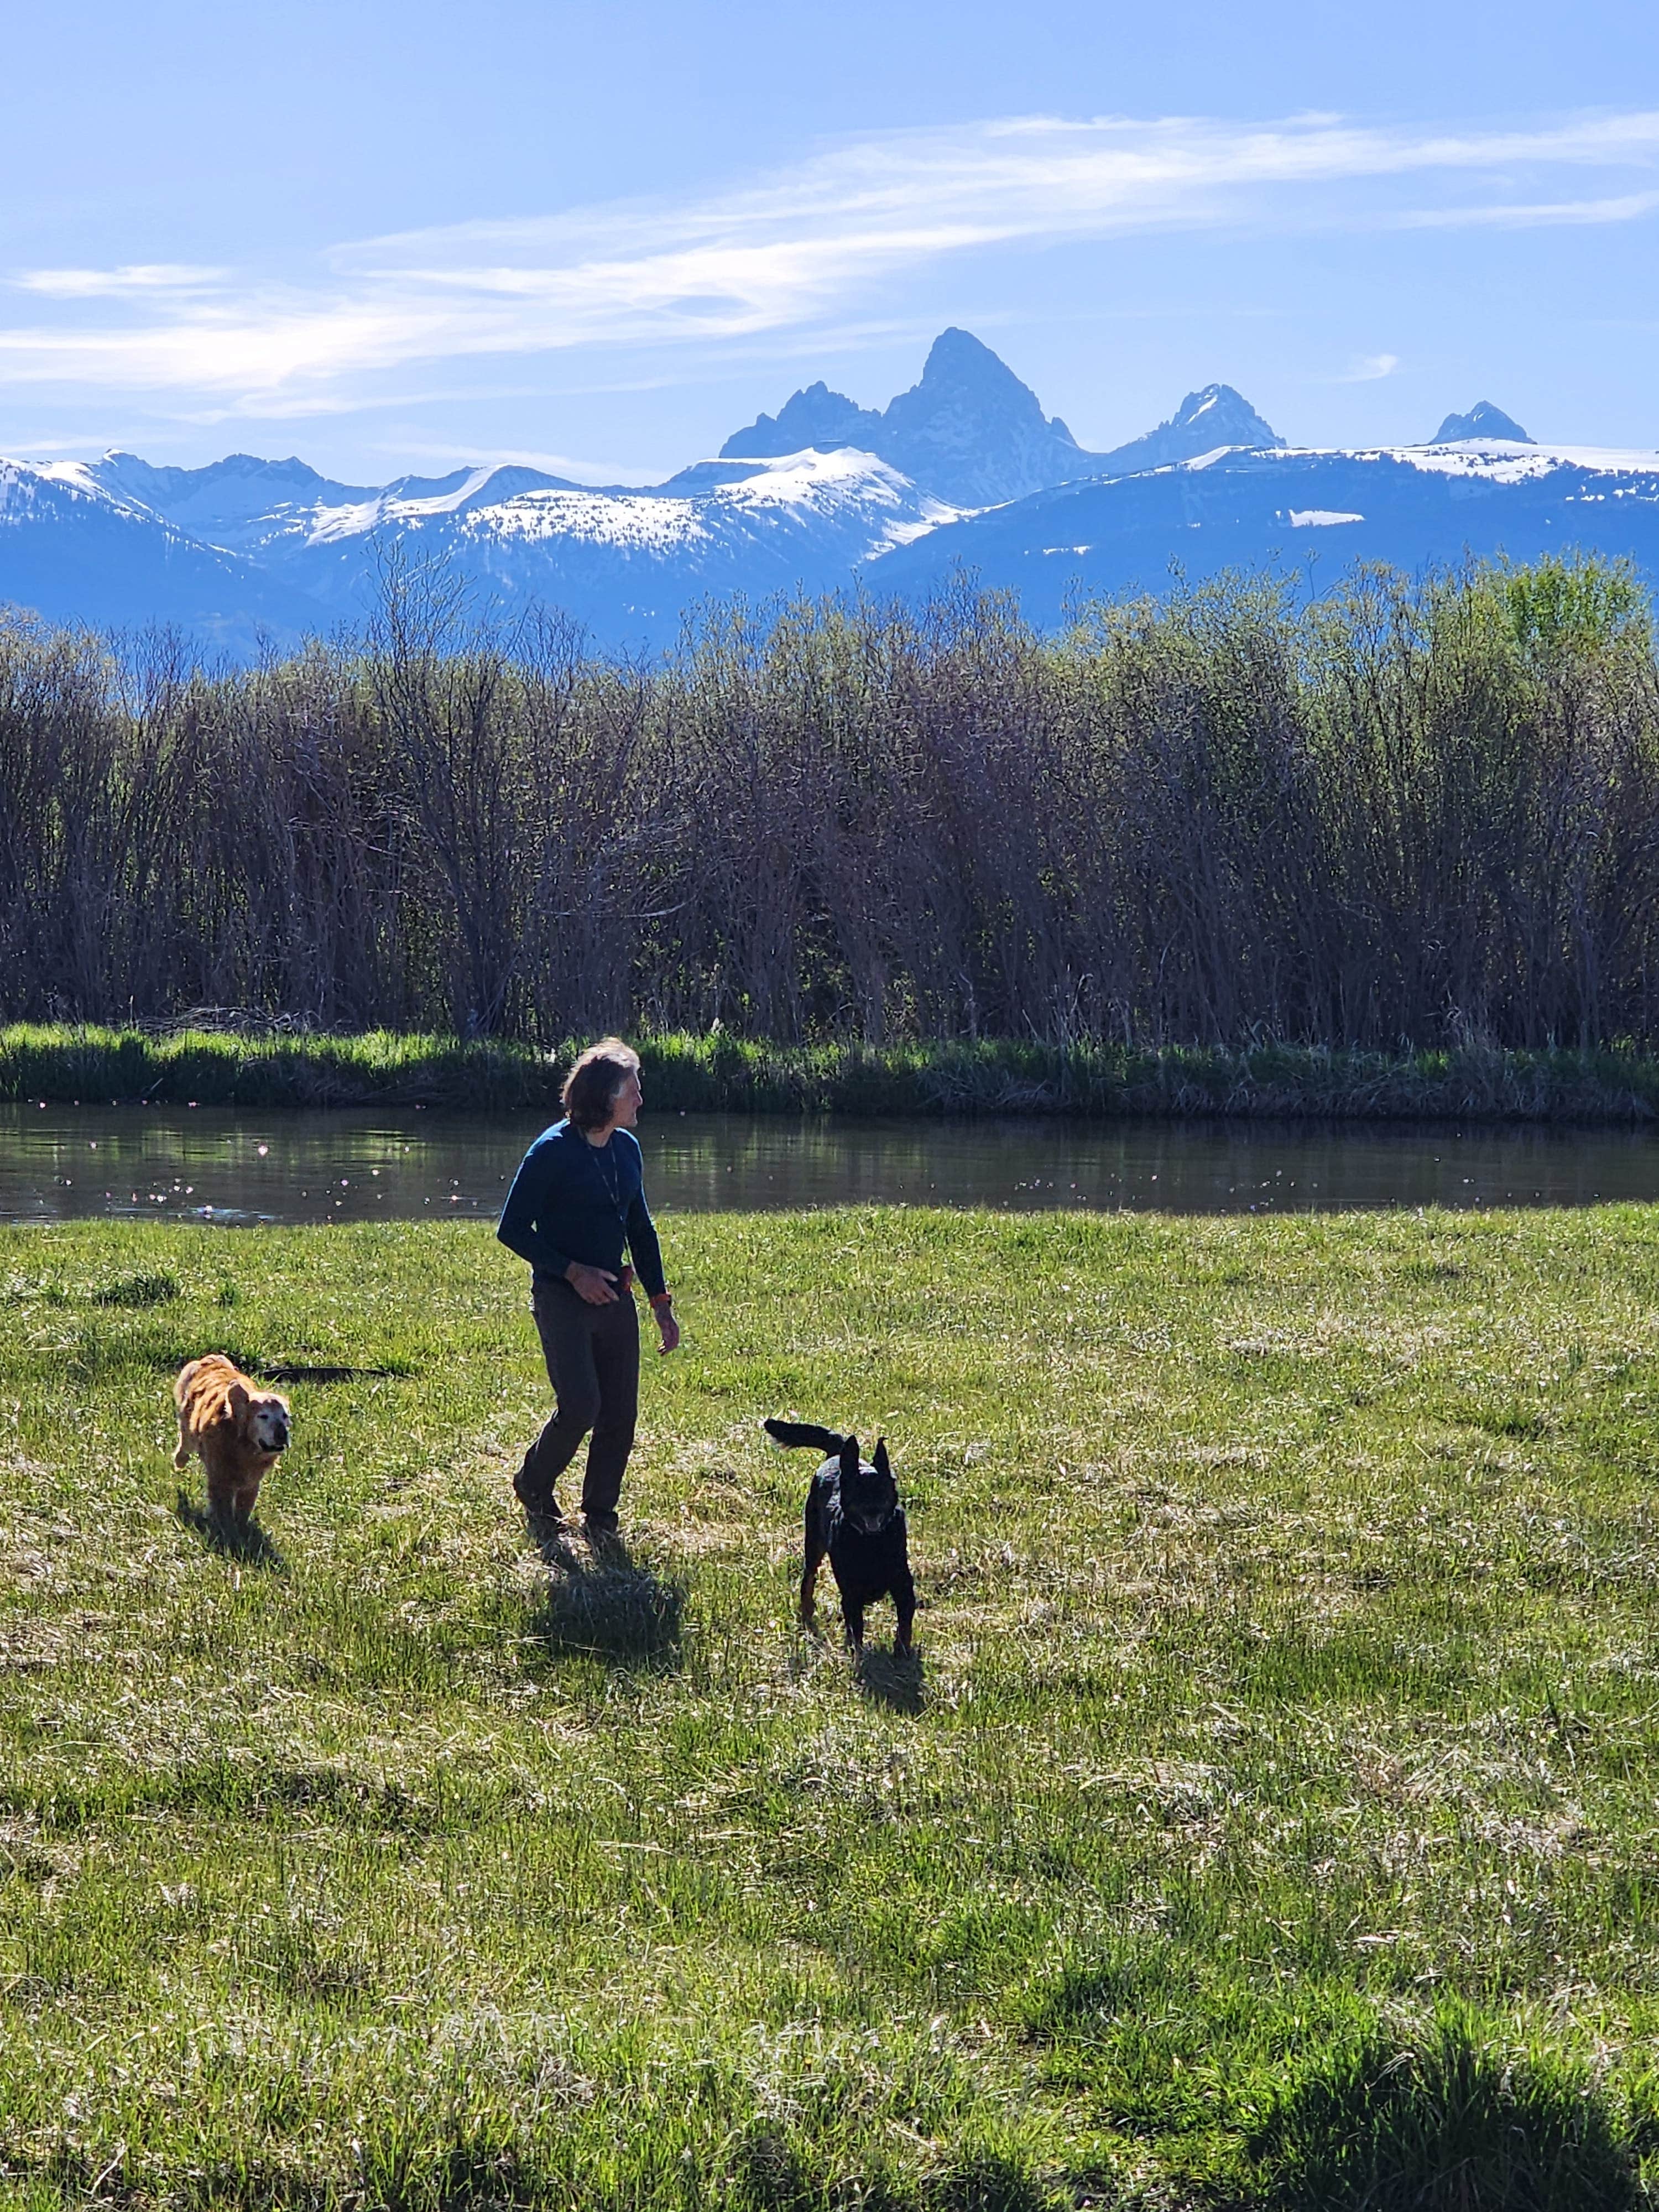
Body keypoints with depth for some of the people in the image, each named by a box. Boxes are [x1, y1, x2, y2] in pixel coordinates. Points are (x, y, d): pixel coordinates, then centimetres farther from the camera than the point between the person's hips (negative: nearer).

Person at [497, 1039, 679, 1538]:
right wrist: (573, 1272, -16)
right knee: (580, 1405, -15)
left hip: (614, 1298, 7)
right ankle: (534, 1485, 12)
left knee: (620, 1414, 3)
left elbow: (641, 1229, 19)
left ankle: (600, 1517, 18)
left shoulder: (627, 1148, 8)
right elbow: (513, 1229, -11)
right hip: (562, 1299, -6)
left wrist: (660, 1300, 14)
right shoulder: (553, 1150, -13)